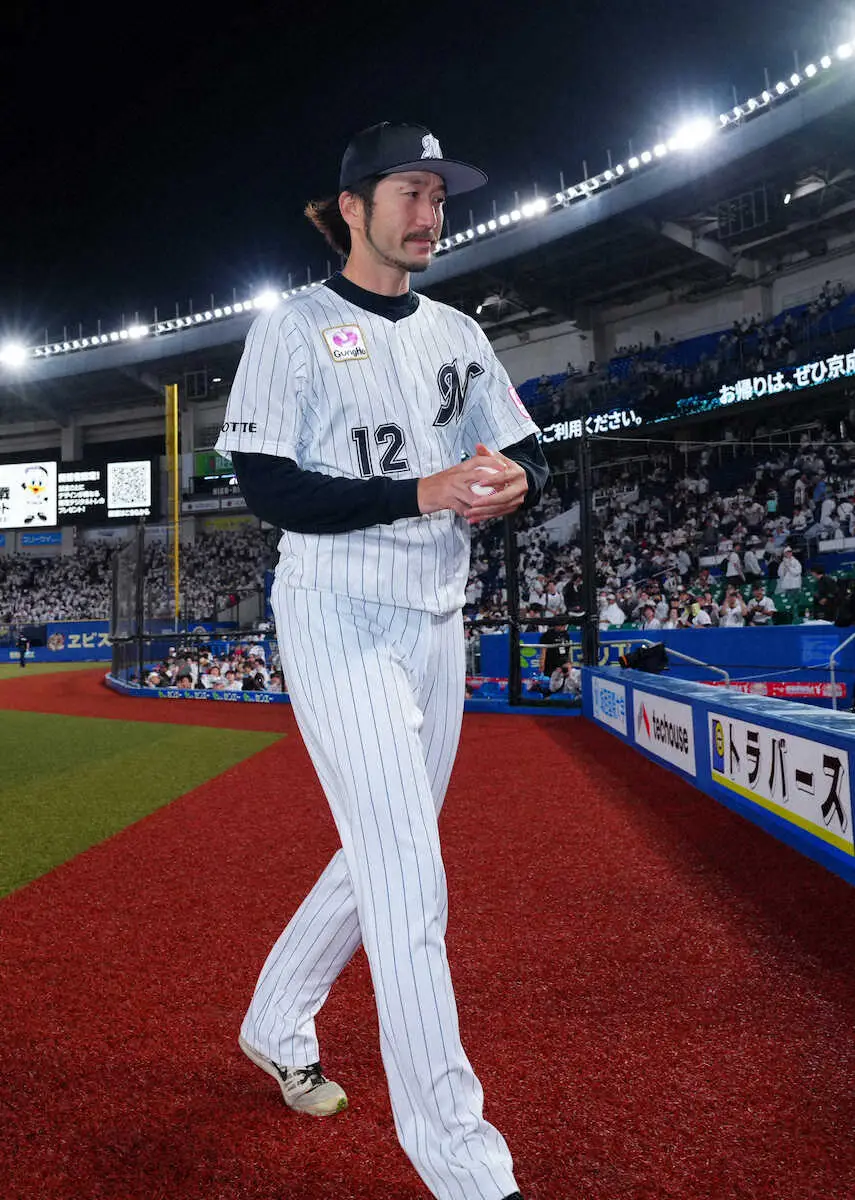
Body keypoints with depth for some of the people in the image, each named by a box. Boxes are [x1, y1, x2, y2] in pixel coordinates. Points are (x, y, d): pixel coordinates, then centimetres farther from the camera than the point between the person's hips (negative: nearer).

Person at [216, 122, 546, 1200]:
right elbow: (270, 489, -12)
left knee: (384, 857, 14)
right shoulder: (294, 330, -3)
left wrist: (517, 481, -10)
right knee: (408, 878, -10)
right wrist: (425, 491, -21)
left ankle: (276, 1025, 38)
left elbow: (525, 449, 15)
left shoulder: (458, 333, 15)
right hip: (339, 618, -7)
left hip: (437, 622, 7)